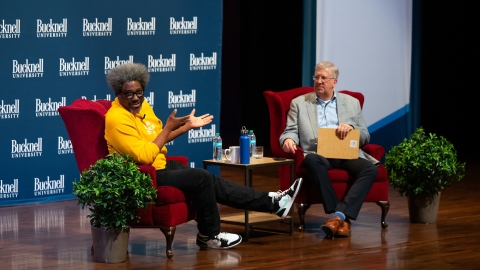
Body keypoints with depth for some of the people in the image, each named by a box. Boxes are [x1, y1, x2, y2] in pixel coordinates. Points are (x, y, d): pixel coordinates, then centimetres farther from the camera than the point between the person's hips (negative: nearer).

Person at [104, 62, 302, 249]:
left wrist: (188, 126, 16)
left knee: (212, 182, 3)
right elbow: (144, 157, -28)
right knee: (201, 178, -18)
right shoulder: (117, 119, -23)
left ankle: (272, 202, 4)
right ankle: (208, 236, -1)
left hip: (161, 167, 9)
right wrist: (168, 127, -21)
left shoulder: (141, 105, 6)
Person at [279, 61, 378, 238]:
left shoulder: (351, 103, 19)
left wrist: (351, 128, -5)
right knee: (312, 161, -39)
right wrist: (288, 140, -14)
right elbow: (291, 131, 10)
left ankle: (339, 215, -40)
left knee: (370, 169, -30)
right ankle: (342, 218, -39)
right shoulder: (299, 103, 17)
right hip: (318, 154, -1)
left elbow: (365, 137, 17)